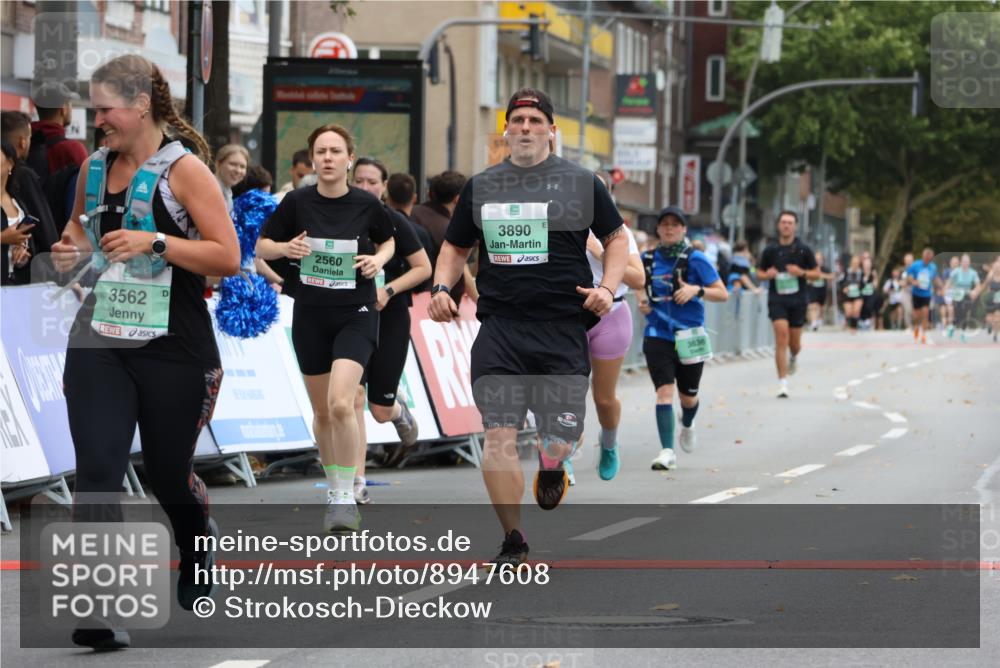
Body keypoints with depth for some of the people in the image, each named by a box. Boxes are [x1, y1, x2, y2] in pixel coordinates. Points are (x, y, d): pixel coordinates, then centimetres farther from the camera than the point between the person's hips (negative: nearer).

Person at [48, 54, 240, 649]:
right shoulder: (93, 168, 8)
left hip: (172, 348, -4)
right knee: (97, 472, -11)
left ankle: (198, 549, 45)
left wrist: (154, 243, -21)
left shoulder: (184, 169, -8)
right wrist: (72, 247, 5)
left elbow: (228, 258, -11)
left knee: (169, 474, 11)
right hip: (99, 343, 4)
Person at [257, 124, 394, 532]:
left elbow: (388, 241, 15)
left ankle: (346, 498, -11)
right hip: (310, 316, 2)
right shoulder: (297, 202, -4)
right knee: (322, 412, 10)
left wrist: (378, 259, -6)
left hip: (356, 315, -2)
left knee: (341, 403, -20)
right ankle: (335, 491, 28)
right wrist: (285, 248, -15)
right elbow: (262, 247, 6)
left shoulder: (367, 205, -5)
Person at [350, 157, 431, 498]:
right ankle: (357, 484, -10)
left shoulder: (395, 223, -7)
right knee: (353, 398, -14)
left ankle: (403, 415, 41)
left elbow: (424, 268, -4)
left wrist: (388, 291, -17)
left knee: (380, 410, 1)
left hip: (390, 320, -2)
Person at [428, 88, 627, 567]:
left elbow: (616, 238, 14)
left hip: (563, 328, -1)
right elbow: (456, 246, 22)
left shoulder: (581, 183, 6)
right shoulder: (481, 187, 11)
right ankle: (513, 543, 2)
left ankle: (551, 466, 39)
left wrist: (608, 287, -2)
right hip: (499, 328, 1)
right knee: (499, 435, -10)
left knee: (560, 440, -1)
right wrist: (441, 287, 4)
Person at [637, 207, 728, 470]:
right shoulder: (648, 258, 5)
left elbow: (723, 293, -4)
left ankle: (687, 425, 48)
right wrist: (642, 301, 2)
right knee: (664, 391, -15)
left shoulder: (695, 259, -5)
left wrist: (697, 290, -21)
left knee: (688, 397, 12)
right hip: (657, 336, 1)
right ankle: (667, 451, -17)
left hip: (689, 337, -1)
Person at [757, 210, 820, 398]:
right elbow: (759, 272, 14)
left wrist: (802, 273, -14)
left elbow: (816, 273, 6)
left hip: (797, 300, 1)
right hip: (777, 299, -1)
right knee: (781, 337, -15)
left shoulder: (804, 250, 1)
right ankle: (782, 384, -14)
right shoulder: (770, 251, 3)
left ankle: (793, 358, 47)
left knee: (794, 343, 8)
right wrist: (767, 275, -10)